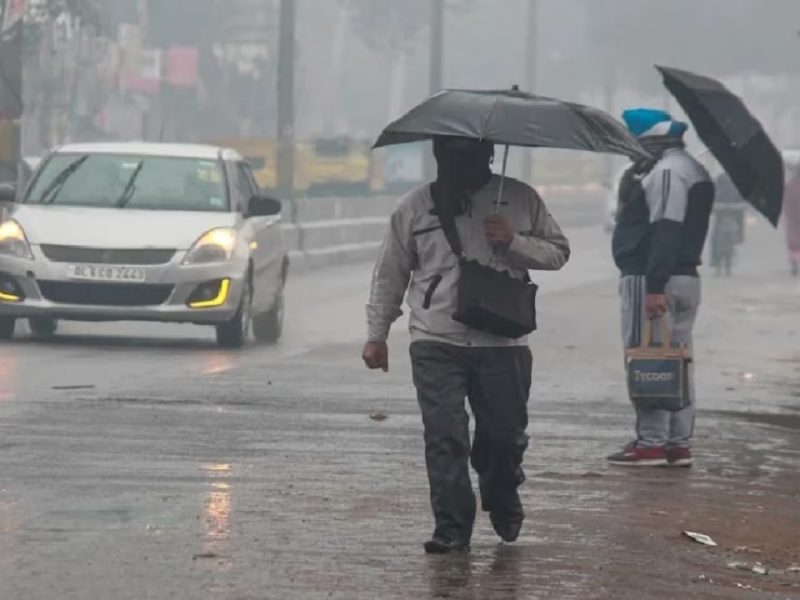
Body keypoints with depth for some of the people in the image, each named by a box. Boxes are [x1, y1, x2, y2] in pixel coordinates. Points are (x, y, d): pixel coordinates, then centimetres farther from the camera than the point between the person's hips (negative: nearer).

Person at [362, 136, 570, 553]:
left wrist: (513, 242, -8)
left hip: (503, 342, 0)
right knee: (444, 436, -7)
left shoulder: (519, 199, 7)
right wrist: (376, 334, 12)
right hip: (436, 342, 0)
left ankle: (502, 501, 34)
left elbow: (558, 252, 11)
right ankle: (452, 527, -2)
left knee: (506, 433, 5)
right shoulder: (416, 207, 8)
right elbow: (390, 273, 15)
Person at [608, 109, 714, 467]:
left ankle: (651, 442, -6)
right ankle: (679, 443, 13)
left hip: (651, 279, -11)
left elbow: (665, 232, -23)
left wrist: (654, 286, -26)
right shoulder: (692, 169, 18)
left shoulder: (666, 171, -15)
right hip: (685, 277, 11)